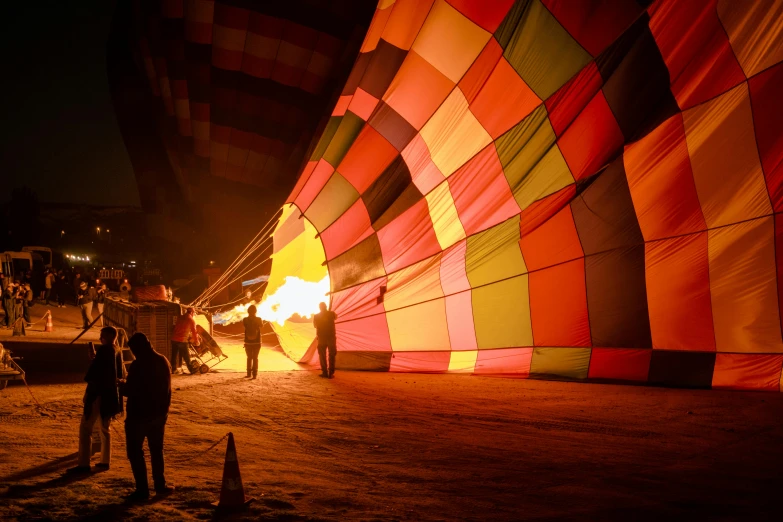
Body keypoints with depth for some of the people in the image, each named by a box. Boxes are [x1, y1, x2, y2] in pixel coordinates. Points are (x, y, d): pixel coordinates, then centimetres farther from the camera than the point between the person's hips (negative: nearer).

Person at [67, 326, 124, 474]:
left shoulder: (103, 350, -15)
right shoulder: (118, 352, 10)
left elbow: (94, 372, -19)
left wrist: (88, 391, -9)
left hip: (98, 394, -8)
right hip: (111, 394, 9)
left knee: (86, 428, -4)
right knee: (105, 428, 17)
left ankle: (84, 464, -7)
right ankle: (105, 461, 20)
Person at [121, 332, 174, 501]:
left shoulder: (138, 365, -20)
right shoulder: (163, 361, 3)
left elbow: (129, 391, -18)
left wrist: (121, 385, 3)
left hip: (139, 415, -7)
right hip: (159, 414, 7)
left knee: (135, 452, 3)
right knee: (156, 450, 19)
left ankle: (142, 489, 1)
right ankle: (160, 485, 24)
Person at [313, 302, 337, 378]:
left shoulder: (316, 316, -3)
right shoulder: (331, 314, -4)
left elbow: (315, 325, 12)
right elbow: (336, 317, 19)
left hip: (321, 338, 0)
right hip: (331, 337, 0)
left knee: (322, 355, 11)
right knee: (332, 355, 7)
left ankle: (325, 373, 7)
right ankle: (331, 373, 2)